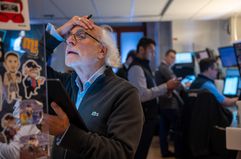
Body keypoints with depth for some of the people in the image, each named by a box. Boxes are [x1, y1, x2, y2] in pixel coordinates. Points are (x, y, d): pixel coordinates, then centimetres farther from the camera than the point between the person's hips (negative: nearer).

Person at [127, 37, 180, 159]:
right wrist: (165, 87, -22)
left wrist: (165, 88, 4)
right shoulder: (136, 68, -17)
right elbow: (142, 95, -27)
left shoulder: (144, 66, 15)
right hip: (143, 117, -10)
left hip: (148, 115, 10)